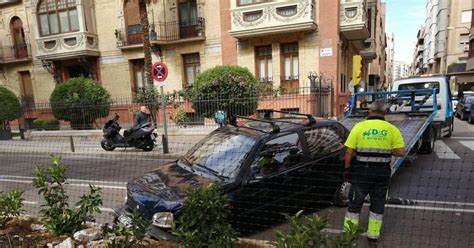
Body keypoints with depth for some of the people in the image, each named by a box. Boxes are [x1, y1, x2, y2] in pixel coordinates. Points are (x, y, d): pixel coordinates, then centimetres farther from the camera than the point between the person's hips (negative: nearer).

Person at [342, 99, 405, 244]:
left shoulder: (359, 127, -5)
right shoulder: (391, 129, -2)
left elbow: (349, 151, -8)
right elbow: (401, 152, -7)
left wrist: (347, 169, 3)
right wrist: (387, 151, 11)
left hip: (362, 172, -1)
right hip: (382, 173, 1)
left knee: (355, 202, 13)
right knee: (378, 204, 18)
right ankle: (373, 235, 27)